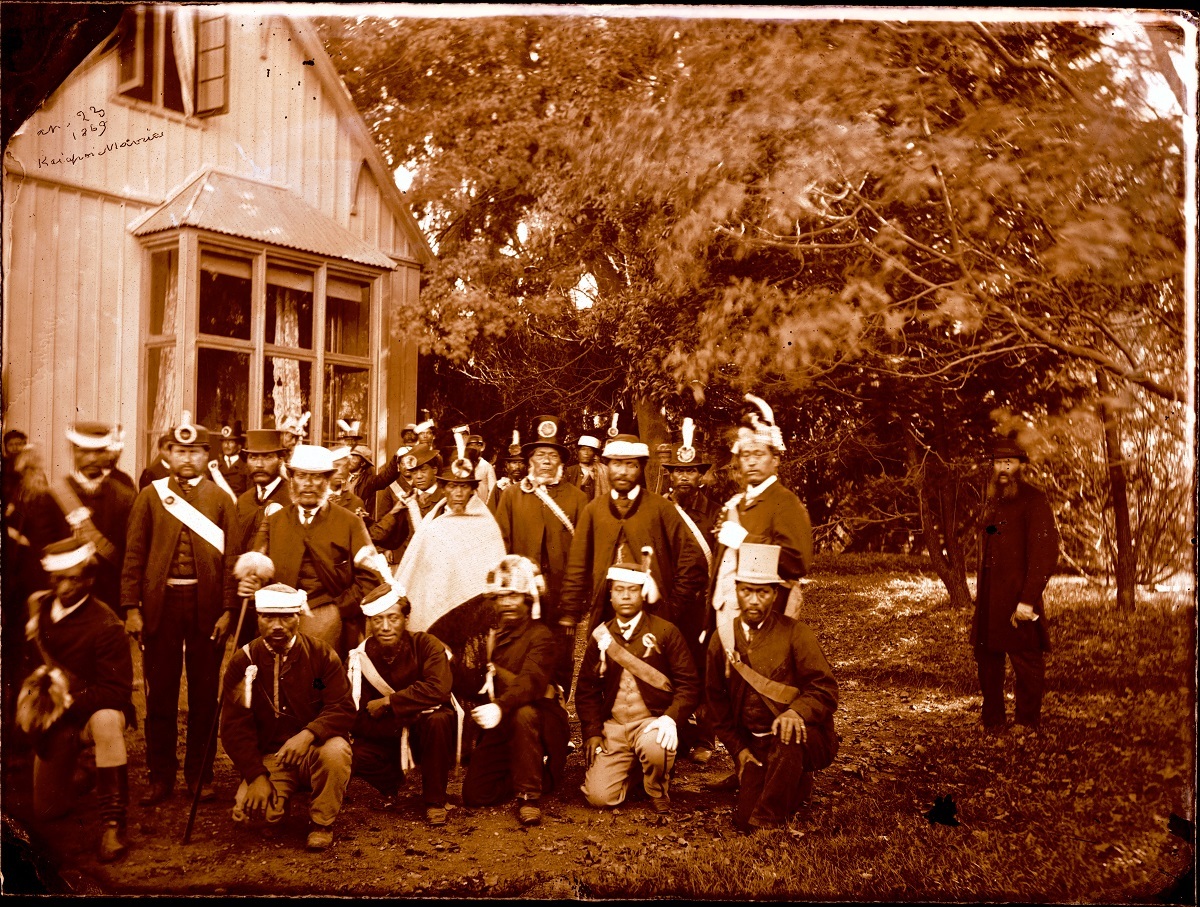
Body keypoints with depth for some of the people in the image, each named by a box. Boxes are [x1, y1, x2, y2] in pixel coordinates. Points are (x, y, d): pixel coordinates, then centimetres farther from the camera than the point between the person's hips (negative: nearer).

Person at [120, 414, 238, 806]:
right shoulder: (150, 496, 7)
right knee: (160, 694, 6)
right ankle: (161, 776, 16)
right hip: (161, 604, 0)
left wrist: (228, 610, -6)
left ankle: (200, 774, 18)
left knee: (204, 694, 7)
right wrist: (131, 608, -4)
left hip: (207, 606, 0)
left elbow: (231, 556, 1)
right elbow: (134, 554, 3)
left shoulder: (221, 499, 5)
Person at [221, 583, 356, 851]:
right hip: (268, 757, 1)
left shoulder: (321, 655, -5)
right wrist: (257, 775, -14)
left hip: (315, 750, -1)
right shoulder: (242, 663, -2)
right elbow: (234, 727, -4)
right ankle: (280, 793, 14)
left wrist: (309, 734, -32)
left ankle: (321, 823, -8)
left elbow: (343, 709, -12)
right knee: (247, 812, -24)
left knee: (335, 752, -36)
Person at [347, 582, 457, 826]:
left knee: (439, 719, -36)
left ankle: (435, 801, -16)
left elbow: (438, 689, -33)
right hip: (384, 739, 2)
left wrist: (388, 702, -27)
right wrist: (410, 712, -27)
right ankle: (391, 784, 7)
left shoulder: (426, 645, -15)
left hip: (423, 735, -2)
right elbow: (358, 721, -15)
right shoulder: (359, 658, -10)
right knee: (351, 755, -28)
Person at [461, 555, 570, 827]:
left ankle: (529, 795, -24)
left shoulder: (540, 636, -9)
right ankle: (525, 776, 19)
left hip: (538, 721, -5)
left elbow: (532, 680, -28)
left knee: (524, 713, -40)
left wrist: (501, 706, -46)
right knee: (475, 795, -9)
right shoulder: (488, 635, 10)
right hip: (500, 727, 5)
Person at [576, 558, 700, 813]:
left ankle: (657, 790, -2)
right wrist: (592, 732, -2)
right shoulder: (601, 636, 8)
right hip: (613, 726, 3)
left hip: (653, 722, -3)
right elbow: (586, 689, 12)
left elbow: (688, 684, -4)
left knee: (653, 747, -38)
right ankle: (634, 768, 21)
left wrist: (671, 718, -21)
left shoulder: (665, 632, -1)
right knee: (599, 796, -14)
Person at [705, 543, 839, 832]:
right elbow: (716, 700, 13)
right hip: (753, 744, 4)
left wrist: (797, 711, -33)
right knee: (744, 819, -10)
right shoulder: (722, 641, 4)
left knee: (787, 736, -39)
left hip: (804, 738, -4)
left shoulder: (795, 634, -7)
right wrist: (738, 748, 4)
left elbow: (825, 688, -12)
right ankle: (797, 786, 24)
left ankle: (768, 820, -19)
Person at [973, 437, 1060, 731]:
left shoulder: (1034, 500, -9)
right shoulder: (994, 502, 16)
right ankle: (992, 722, 27)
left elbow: (1045, 554, -16)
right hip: (990, 600, 8)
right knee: (987, 657, 14)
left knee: (1026, 662, 1)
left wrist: (1028, 600, -21)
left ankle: (1027, 726, 13)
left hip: (1018, 601, -8)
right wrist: (980, 587, 14)